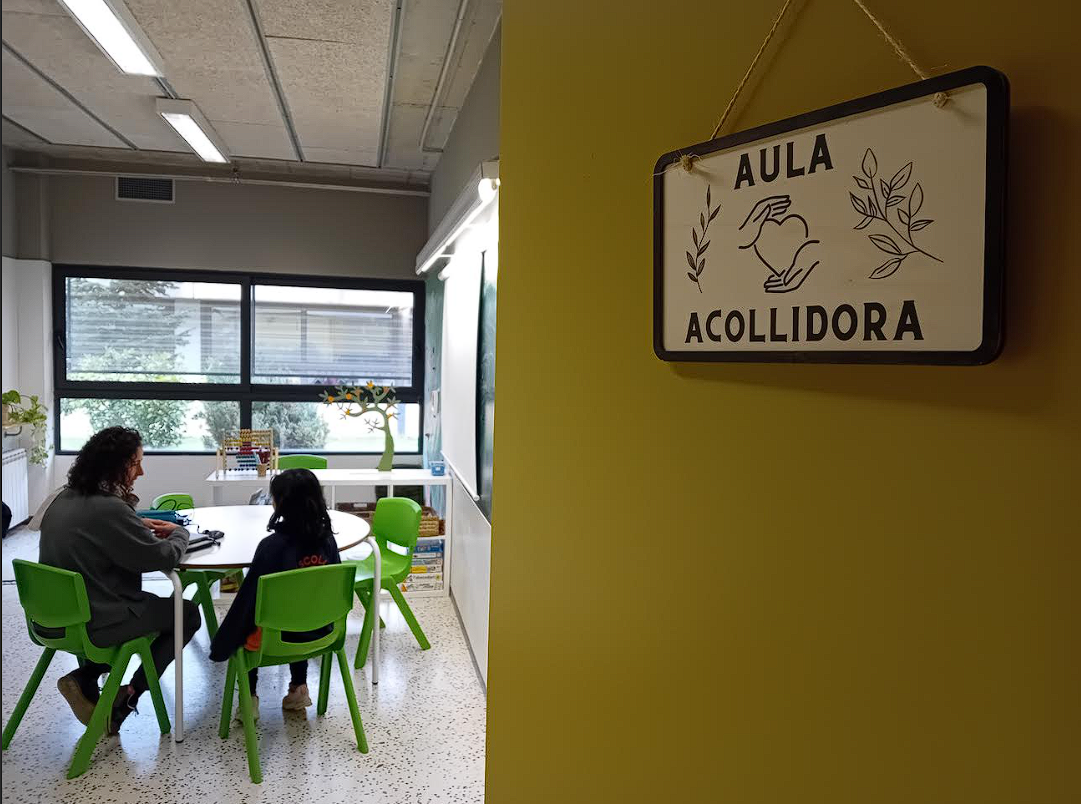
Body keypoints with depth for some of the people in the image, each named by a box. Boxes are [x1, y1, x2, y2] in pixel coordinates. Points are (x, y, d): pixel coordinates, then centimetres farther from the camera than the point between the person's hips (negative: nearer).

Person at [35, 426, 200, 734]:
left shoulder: (62, 498, 1)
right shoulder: (108, 509, -27)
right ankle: (128, 696, 8)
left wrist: (140, 525, 5)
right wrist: (180, 532, 0)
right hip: (94, 624, -9)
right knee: (188, 614, 10)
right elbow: (163, 557, -20)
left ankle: (85, 677, 17)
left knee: (145, 603, 31)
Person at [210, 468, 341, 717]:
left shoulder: (272, 546, -23)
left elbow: (249, 598, -16)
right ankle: (299, 688, 32)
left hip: (277, 638, -4)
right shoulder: (327, 539, -9)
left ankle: (249, 698, 24)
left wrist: (223, 644, -2)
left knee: (244, 624, 26)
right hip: (319, 631, 4)